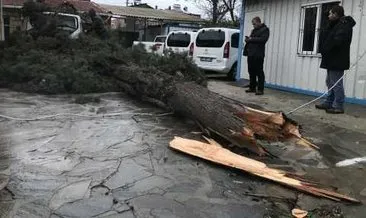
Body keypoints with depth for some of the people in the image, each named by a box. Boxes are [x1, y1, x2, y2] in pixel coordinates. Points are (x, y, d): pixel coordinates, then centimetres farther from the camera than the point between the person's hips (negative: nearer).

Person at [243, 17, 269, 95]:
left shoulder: (265, 30, -2)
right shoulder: (254, 30, 24)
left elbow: (263, 39, -17)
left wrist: (251, 39, -15)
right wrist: (248, 39, 6)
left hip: (258, 55, -8)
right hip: (251, 54, 8)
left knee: (259, 72, -7)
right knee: (251, 71, 10)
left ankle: (260, 89, -4)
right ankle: (252, 87, 17)